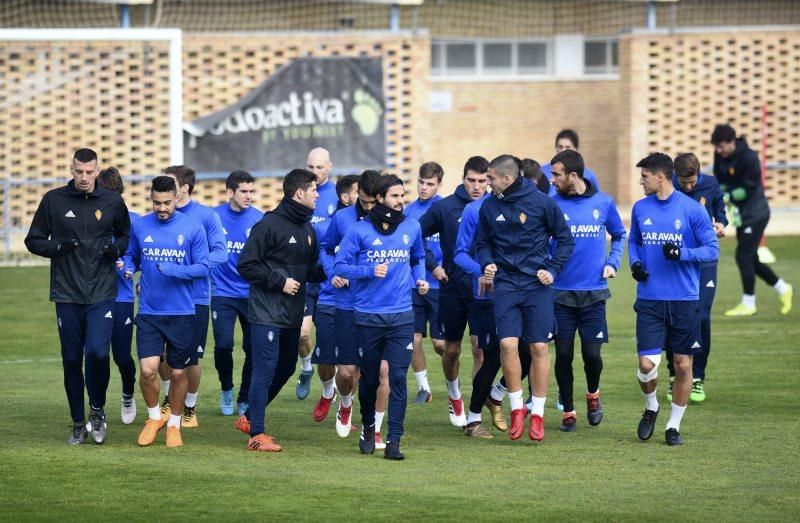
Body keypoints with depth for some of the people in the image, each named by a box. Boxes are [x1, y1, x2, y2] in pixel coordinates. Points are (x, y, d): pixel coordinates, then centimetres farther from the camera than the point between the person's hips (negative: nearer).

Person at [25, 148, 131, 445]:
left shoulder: (112, 202, 4)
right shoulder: (54, 200, 2)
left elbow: (125, 234, 20)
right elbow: (33, 241, 7)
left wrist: (117, 248, -3)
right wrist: (58, 247, -13)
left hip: (102, 295, -1)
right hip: (67, 295, 1)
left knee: (98, 352, -16)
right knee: (72, 360, 4)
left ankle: (97, 409, 8)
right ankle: (78, 424, 16)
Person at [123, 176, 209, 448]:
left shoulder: (193, 228, -4)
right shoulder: (139, 226, 3)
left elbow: (202, 267, -4)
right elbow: (131, 255, 17)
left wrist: (175, 270, -21)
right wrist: (128, 268, -6)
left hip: (182, 313, -1)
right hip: (148, 313, 1)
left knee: (178, 372, 6)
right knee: (148, 369, -11)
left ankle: (174, 424, 25)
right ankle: (154, 417, 14)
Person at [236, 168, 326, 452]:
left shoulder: (308, 229, 13)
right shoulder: (269, 225, -12)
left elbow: (311, 269, 19)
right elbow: (247, 265, -13)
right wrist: (279, 281, -17)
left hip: (292, 315, 9)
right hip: (266, 313, -9)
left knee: (286, 368, 15)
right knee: (265, 370, -8)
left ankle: (250, 418, 29)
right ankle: (256, 434, -3)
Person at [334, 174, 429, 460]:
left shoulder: (412, 227, 6)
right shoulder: (359, 230, -4)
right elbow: (341, 265, -4)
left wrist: (420, 278, 4)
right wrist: (371, 270, -18)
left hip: (402, 316, 1)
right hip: (368, 316, -1)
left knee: (398, 377, -9)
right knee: (369, 379, 11)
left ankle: (394, 441, -9)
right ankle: (368, 427, 35)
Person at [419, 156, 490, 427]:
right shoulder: (444, 207, -3)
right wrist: (432, 266, -1)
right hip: (452, 289, 1)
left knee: (480, 349, -10)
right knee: (452, 349, 13)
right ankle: (454, 394, 41)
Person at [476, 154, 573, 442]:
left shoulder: (542, 202, -5)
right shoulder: (489, 207, 4)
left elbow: (565, 239, 4)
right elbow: (483, 243, 15)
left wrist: (552, 269, -7)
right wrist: (487, 263, -4)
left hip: (537, 284, -2)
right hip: (505, 284, 2)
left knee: (539, 348, -1)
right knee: (508, 343, -12)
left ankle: (537, 413, 9)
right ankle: (516, 407, 4)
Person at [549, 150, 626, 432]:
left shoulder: (603, 203, 1)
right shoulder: (552, 204, -3)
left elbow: (619, 235, 16)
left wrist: (612, 263, 3)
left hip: (594, 292, 0)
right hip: (560, 292, 0)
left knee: (592, 353, -2)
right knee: (564, 354, 0)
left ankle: (593, 394, 29)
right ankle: (568, 411, 16)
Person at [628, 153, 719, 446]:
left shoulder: (692, 210, -6)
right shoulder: (640, 208, 6)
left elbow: (712, 250, -4)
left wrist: (682, 253, -21)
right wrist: (635, 263, 1)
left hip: (684, 300, -2)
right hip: (649, 300, 2)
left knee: (683, 366, 4)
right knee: (647, 364, -8)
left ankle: (674, 425, 18)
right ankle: (651, 408, 22)